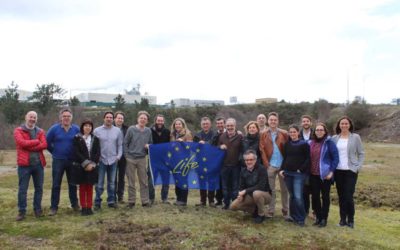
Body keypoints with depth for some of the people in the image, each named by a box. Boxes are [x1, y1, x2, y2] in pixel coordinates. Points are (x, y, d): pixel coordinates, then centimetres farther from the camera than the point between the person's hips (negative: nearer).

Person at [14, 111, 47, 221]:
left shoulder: (40, 131, 11)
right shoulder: (18, 130, 2)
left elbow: (44, 145, -5)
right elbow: (22, 142, -16)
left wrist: (29, 147, -13)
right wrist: (36, 141, -7)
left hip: (38, 163, 3)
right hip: (24, 164, -3)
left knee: (39, 188, 9)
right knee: (22, 189, 1)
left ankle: (38, 209, 21)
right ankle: (22, 211, 12)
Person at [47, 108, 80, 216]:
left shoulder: (76, 129, -3)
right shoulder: (54, 129, -3)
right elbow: (47, 142, 5)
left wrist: (76, 154, 2)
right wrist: (55, 152, 6)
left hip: (72, 161, 1)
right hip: (58, 161, -1)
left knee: (73, 184, 12)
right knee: (56, 185, 4)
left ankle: (75, 204, 25)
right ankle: (54, 207, 12)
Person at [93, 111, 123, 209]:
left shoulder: (117, 131, 4)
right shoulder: (97, 130, -1)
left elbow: (120, 145, 6)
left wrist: (119, 155, -4)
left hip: (113, 160, 2)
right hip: (101, 160, -2)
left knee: (112, 183, 12)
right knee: (99, 183, 1)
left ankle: (111, 201, 22)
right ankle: (97, 202, 12)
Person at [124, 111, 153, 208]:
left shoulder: (148, 131, 6)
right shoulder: (131, 129, -4)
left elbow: (150, 143, 16)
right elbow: (125, 143, -2)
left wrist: (148, 146, -7)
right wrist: (127, 155, -7)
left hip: (142, 159, 2)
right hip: (131, 159, -2)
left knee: (144, 181, 5)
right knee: (131, 182, 6)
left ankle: (145, 201, 15)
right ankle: (131, 201, 17)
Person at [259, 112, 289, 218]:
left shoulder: (284, 133, 2)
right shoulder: (263, 134, 3)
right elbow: (262, 150, -1)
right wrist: (266, 164, -9)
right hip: (270, 166, 0)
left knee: (284, 189, 9)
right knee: (271, 189, 7)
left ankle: (285, 211, 21)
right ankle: (270, 211, 16)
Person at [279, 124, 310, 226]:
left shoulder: (304, 144, -3)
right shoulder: (287, 144, 12)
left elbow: (308, 159, -5)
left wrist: (301, 169, -11)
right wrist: (281, 169, 5)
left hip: (299, 174, -4)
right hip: (287, 173, 5)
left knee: (298, 196, -11)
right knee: (291, 195, 10)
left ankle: (300, 218, 4)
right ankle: (293, 216, 22)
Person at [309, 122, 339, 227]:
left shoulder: (329, 142, -8)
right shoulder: (311, 143, 7)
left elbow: (335, 158, -9)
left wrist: (331, 171, -14)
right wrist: (308, 170, 7)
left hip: (325, 174, -4)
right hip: (313, 175, 5)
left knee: (325, 196, 7)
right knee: (315, 196, 8)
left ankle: (324, 218, 16)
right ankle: (318, 217, 22)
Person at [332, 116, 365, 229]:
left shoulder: (355, 137, -1)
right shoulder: (334, 138, 5)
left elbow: (361, 153, 2)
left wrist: (358, 167, -8)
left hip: (351, 171, -2)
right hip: (338, 171, 3)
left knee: (348, 196, -7)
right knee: (341, 196, 7)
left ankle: (350, 219, 11)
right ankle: (343, 219, 18)